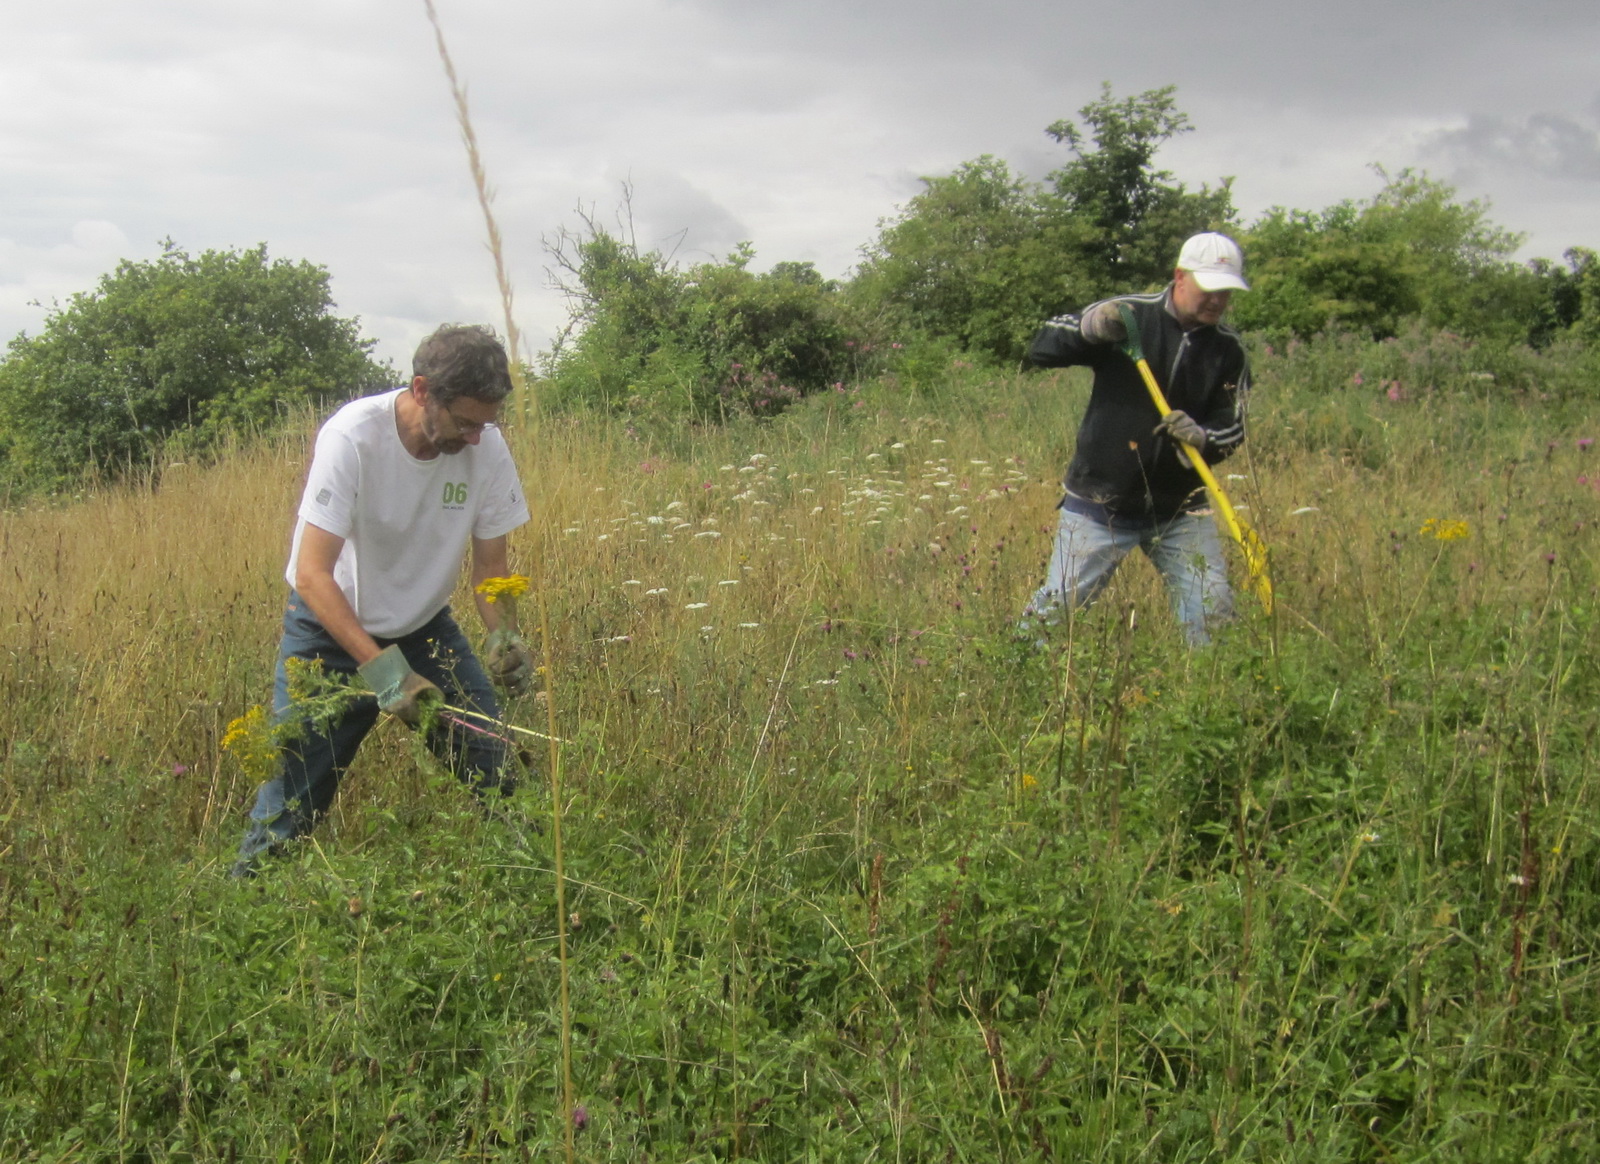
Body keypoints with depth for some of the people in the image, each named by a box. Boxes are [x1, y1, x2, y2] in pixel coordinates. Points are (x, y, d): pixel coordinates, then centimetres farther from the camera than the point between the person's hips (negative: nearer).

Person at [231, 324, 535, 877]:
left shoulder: (486, 448, -16)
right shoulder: (353, 437, -27)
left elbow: (491, 564, -4)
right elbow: (312, 576, -29)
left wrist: (504, 635, -24)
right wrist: (381, 669, -38)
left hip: (425, 627, 4)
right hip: (331, 627, -3)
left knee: (497, 776, -3)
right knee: (291, 795, -2)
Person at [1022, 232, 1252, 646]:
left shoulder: (1228, 349, 1)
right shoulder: (1128, 314, -7)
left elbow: (1232, 426, 1)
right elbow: (1041, 349, -8)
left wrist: (1202, 438, -23)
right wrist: (1089, 328, -29)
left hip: (1179, 510, 3)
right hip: (1100, 503, -3)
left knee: (1215, 610, 1)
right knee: (1058, 603, 1)